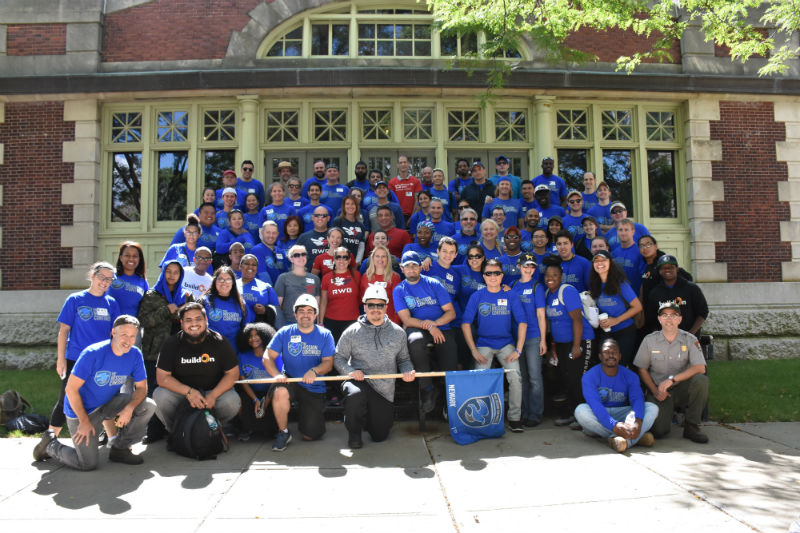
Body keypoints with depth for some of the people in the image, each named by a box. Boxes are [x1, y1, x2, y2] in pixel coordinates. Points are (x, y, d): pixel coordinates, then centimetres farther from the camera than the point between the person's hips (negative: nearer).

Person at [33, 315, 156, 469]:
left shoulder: (135, 354, -10)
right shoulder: (93, 354, -24)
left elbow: (141, 387, -4)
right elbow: (71, 389, -20)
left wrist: (129, 408, -24)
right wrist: (84, 421, -17)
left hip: (109, 403, 5)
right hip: (83, 409, -5)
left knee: (148, 406, -17)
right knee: (88, 464, -8)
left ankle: (119, 448, 2)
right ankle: (50, 444, 20)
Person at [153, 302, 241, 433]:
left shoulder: (219, 342, -6)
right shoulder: (172, 344, -5)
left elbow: (232, 373, -5)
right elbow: (162, 377, -9)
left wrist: (213, 395, -20)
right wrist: (189, 392, -23)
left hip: (214, 391, 0)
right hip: (181, 392, 1)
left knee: (232, 401, -29)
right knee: (160, 396, -28)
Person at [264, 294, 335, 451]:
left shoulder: (325, 335, 0)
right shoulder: (285, 333, 0)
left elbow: (328, 363, -6)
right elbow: (267, 357, -4)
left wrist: (314, 370, -28)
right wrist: (277, 375, -24)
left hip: (314, 387, 0)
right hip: (290, 381, 0)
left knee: (310, 435, -4)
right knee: (280, 391, -38)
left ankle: (304, 414, 33)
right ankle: (283, 432, -13)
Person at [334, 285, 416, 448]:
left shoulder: (398, 332, 6)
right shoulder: (352, 331, 0)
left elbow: (403, 359, 13)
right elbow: (338, 357, 3)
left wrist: (408, 372, -8)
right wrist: (350, 371, -16)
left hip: (385, 390, 2)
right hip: (359, 381, -2)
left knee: (380, 435, 5)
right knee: (355, 394, -39)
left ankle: (369, 419, 42)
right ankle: (354, 432, -10)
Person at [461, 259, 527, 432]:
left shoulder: (510, 296, 2)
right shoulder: (477, 296, 1)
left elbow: (522, 322, 0)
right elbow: (465, 323, -3)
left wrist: (518, 350, -8)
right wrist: (474, 350, -10)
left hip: (506, 343, 1)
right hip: (484, 344, 0)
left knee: (515, 376, -19)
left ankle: (514, 417, -4)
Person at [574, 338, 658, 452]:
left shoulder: (630, 376, 2)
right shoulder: (589, 377, -11)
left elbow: (637, 399, -15)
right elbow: (595, 405, -25)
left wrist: (638, 422, -38)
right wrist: (614, 425, -42)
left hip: (622, 415, 3)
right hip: (599, 419, -3)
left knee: (652, 407, -18)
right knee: (581, 410, -34)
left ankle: (626, 440, -44)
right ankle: (636, 437, -34)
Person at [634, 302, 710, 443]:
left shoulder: (690, 340, -1)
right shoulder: (650, 340, 1)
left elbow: (700, 368, -14)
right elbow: (642, 369, 4)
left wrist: (672, 379, -24)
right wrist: (655, 391, -10)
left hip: (682, 389, 1)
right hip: (658, 391, -1)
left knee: (701, 380, -32)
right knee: (659, 431, -24)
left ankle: (691, 426, -14)